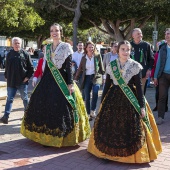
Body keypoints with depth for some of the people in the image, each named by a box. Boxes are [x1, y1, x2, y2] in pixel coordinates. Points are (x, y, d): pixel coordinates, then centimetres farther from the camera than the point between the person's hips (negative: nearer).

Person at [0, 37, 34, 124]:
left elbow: (31, 67, -2)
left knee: (25, 98, 12)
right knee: (9, 99, 3)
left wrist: (28, 77, -8)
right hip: (11, 82, 2)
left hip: (22, 81, -2)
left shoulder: (25, 54, -4)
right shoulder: (9, 54, 6)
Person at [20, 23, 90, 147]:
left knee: (62, 107, -8)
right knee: (45, 105, 6)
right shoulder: (47, 47, 14)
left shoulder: (66, 46, -2)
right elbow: (46, 66, 16)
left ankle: (61, 135, 4)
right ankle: (46, 133, 19)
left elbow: (69, 66, -7)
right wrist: (42, 81, 15)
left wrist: (70, 83, -15)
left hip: (62, 80, -5)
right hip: (48, 80, 6)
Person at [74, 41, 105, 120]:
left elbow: (101, 68, 7)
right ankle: (88, 114, 15)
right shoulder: (83, 58, 6)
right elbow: (80, 69, 10)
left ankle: (93, 111, -18)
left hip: (96, 77, -2)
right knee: (87, 97, 2)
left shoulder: (98, 56, 0)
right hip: (87, 78, 3)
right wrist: (75, 79, 8)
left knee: (95, 91, -29)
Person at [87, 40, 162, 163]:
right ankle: (110, 150, 21)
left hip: (131, 100, -2)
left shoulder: (135, 66, -3)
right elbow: (107, 84, 9)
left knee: (131, 128, -1)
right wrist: (102, 102, 10)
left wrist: (142, 106, -9)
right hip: (113, 99, 2)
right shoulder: (111, 65, 4)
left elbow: (139, 87, -4)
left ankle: (132, 153, 16)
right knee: (110, 127, 4)